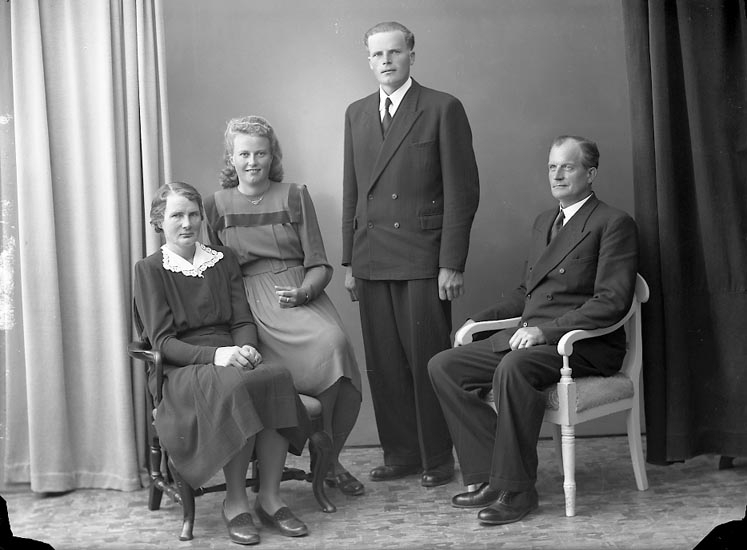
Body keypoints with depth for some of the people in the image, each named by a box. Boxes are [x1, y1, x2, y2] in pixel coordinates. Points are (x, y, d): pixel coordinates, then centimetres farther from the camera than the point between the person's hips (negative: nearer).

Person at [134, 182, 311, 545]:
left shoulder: (223, 260, 19)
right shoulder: (150, 270, 5)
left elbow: (243, 320, 12)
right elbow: (162, 341, -4)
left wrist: (247, 349, -12)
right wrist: (214, 354, -20)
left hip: (231, 357, 4)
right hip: (181, 369, -4)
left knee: (277, 376, -30)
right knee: (237, 386, -36)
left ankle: (270, 498, -23)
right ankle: (235, 502, -22)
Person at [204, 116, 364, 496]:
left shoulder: (295, 197, 11)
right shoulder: (216, 206, 10)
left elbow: (319, 265, 7)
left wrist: (301, 293, -13)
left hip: (301, 293, 2)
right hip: (250, 301, -2)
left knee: (336, 341, -29)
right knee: (327, 344, -29)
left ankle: (329, 459, -8)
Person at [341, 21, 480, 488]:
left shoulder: (443, 109, 0)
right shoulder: (357, 114, 16)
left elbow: (462, 190, -4)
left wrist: (452, 263, -10)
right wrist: (349, 261, 12)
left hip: (422, 259, -5)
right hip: (371, 262, 5)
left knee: (428, 360, -2)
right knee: (384, 363, 6)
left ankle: (437, 458, 10)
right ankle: (400, 453, 17)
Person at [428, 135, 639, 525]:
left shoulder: (614, 223, -2)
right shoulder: (543, 222, 23)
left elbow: (612, 302, -13)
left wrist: (546, 330, -22)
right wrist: (479, 319, 13)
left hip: (585, 344, -8)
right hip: (529, 336, 8)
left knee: (512, 368, -37)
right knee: (443, 366, -9)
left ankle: (515, 488, -24)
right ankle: (488, 475, -11)